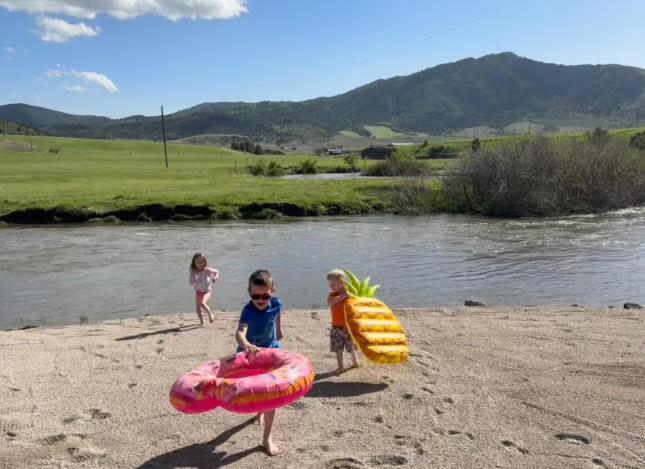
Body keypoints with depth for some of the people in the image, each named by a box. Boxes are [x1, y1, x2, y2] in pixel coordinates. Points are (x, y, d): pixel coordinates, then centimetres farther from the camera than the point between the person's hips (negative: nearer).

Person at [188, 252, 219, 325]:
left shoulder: (207, 270, -18)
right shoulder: (192, 271, -16)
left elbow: (216, 271, 0)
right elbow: (190, 284, -17)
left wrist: (216, 277, -19)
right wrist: (194, 281, -39)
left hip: (207, 291, -2)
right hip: (198, 291, 2)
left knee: (202, 303, -28)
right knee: (198, 310, -2)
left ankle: (210, 314, -3)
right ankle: (201, 322, 24)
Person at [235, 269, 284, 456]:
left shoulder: (276, 303, -22)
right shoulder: (248, 310, -33)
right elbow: (240, 332, -51)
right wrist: (246, 345, -72)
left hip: (270, 351, 1)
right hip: (250, 352, -1)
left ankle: (267, 438, 6)